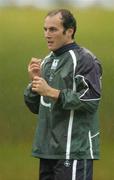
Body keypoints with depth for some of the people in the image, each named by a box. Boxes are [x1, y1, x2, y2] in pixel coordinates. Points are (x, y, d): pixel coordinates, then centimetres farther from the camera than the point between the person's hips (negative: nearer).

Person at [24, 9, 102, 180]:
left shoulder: (84, 59, -7)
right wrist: (34, 81, 0)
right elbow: (35, 107, 19)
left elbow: (91, 100, -18)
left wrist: (51, 92, -19)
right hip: (48, 150, 8)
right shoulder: (47, 62, 17)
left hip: (74, 151, -8)